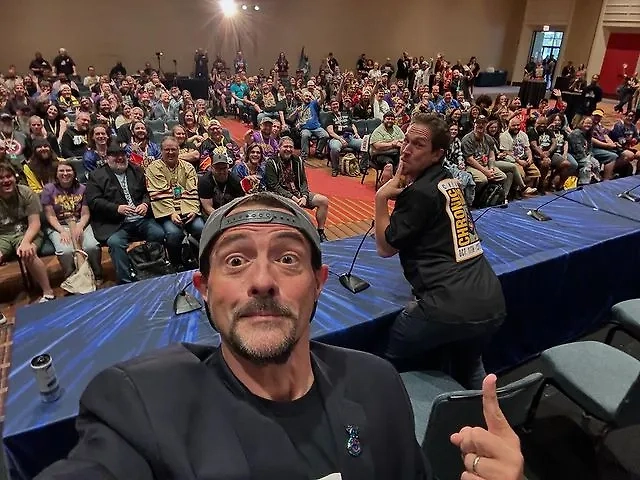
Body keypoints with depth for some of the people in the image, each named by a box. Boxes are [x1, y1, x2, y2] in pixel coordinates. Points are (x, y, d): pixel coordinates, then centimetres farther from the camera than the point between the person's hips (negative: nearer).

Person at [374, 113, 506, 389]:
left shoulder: (420, 192, -9)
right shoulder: (449, 181, 14)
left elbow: (385, 248, 0)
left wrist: (381, 197, 0)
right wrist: (399, 184, 16)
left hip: (450, 309, -9)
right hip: (491, 305, 9)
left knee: (391, 367, 17)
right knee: (468, 371, 35)